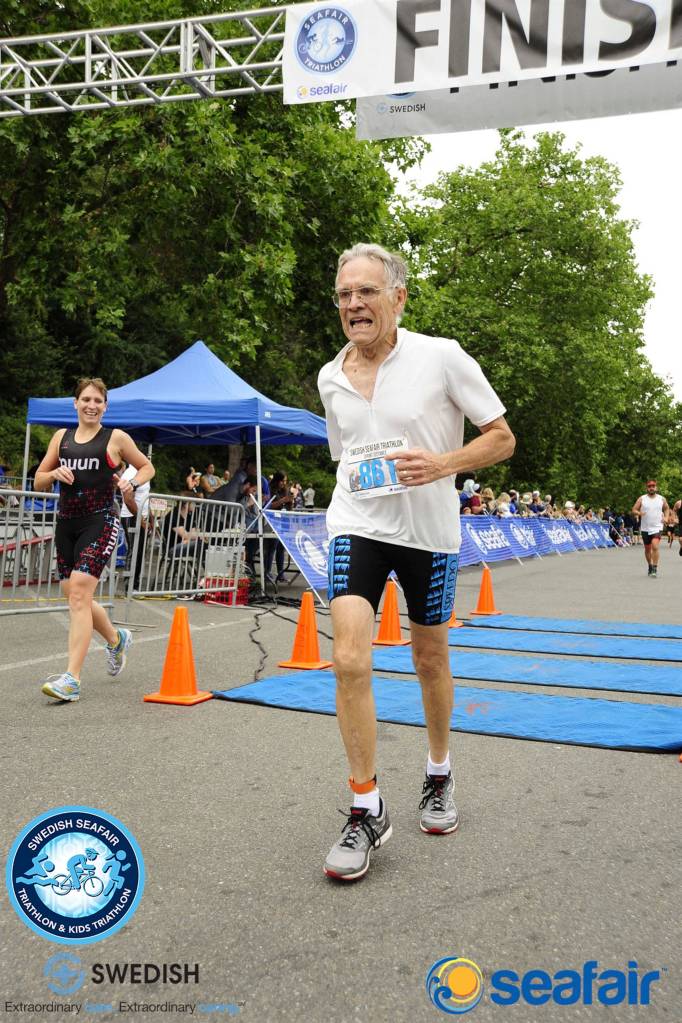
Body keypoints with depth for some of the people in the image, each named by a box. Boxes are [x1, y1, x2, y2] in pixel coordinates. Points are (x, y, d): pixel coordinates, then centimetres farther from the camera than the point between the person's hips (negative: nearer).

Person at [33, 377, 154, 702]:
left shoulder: (116, 438, 1)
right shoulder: (61, 437, 12)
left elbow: (147, 467, 14)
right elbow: (38, 482, 15)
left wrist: (132, 482, -7)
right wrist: (54, 474, -7)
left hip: (100, 523, -6)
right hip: (66, 523, 6)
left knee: (78, 594, -17)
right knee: (76, 596, 13)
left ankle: (71, 679, -18)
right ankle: (116, 639, 41)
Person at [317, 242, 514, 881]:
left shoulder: (442, 357, -8)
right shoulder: (330, 379, 5)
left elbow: (502, 438, -6)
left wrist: (443, 463, -21)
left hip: (429, 530, -1)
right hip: (356, 524, 2)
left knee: (430, 657, 13)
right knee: (350, 660, -16)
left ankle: (439, 776, 39)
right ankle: (366, 811, -1)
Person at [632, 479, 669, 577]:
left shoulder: (662, 499, 2)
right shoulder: (641, 499, -2)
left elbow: (666, 508, 20)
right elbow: (634, 510, -2)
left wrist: (665, 517, 3)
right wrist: (639, 513, -23)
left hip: (657, 527, -2)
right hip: (645, 528, 2)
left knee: (655, 546, -21)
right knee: (647, 549, 13)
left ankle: (655, 569, -16)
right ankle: (650, 566, 33)